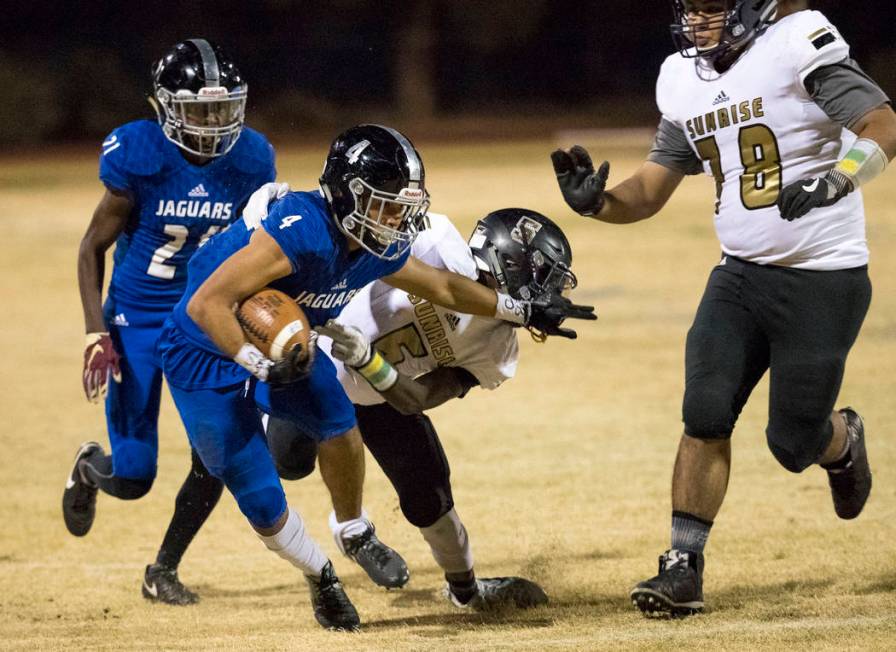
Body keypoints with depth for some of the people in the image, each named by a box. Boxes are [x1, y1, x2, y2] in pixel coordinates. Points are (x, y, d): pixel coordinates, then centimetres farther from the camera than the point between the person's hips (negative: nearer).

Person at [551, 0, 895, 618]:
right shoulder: (684, 80, 6)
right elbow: (650, 191, 11)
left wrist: (836, 179, -39)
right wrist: (597, 201, -11)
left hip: (824, 280, -5)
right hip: (740, 273, 5)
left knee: (793, 441, 1)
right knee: (705, 414, -8)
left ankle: (843, 441, 37)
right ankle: (684, 566, -2)